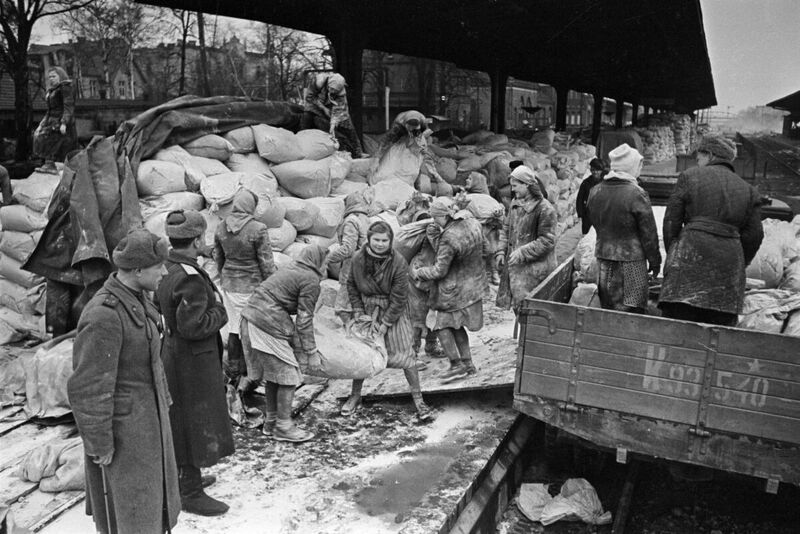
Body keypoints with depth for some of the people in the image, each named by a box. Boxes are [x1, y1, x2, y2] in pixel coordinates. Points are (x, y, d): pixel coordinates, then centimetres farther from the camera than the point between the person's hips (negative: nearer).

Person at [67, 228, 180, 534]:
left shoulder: (136, 299, 2)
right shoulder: (104, 316, -27)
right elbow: (88, 389, -23)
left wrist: (164, 400, 17)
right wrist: (100, 444, -16)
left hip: (150, 416, 9)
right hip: (124, 429, -9)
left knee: (154, 495, 24)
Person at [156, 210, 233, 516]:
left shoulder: (165, 270, 2)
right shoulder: (191, 279, -27)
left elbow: (156, 308, 15)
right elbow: (191, 326, -30)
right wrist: (219, 312, -14)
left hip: (171, 354, 10)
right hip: (193, 363, -10)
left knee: (177, 421, 24)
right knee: (196, 425, 5)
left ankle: (177, 478, 43)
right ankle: (191, 493, 19)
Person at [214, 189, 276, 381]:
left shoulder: (221, 228, -1)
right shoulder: (258, 229, -18)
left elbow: (218, 258, 11)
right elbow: (266, 263, -13)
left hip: (230, 286, 5)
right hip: (252, 286, -5)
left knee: (234, 328, 16)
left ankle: (233, 368, 26)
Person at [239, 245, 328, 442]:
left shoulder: (290, 269, 21)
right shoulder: (311, 280, -7)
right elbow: (304, 319, -10)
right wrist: (311, 351, -2)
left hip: (250, 318, 10)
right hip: (269, 324, -10)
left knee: (272, 374, 19)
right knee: (288, 374, 1)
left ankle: (270, 422, 29)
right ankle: (283, 426, 8)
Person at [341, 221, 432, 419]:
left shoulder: (398, 263, -22)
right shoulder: (358, 259, -13)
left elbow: (399, 298, -18)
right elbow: (352, 286, 2)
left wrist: (385, 325, -17)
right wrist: (359, 313, -5)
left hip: (393, 311, -2)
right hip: (368, 310, 3)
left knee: (403, 352, -4)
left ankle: (418, 399, 8)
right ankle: (355, 395, 25)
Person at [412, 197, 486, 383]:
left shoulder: (449, 237, -27)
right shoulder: (472, 222, -2)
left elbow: (440, 270, -19)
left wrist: (418, 273, -4)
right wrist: (435, 237, -3)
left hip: (455, 289, -9)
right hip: (474, 284, 9)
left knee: (442, 324, 6)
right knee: (456, 325, 21)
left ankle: (457, 365, 8)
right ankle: (468, 363, 26)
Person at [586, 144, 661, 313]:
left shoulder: (595, 191, 2)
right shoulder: (636, 194, -16)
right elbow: (648, 232, -10)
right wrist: (655, 260, 0)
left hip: (603, 255, 6)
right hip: (630, 258, -6)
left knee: (607, 305, 15)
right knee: (631, 306, 3)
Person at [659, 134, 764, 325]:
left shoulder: (689, 176, 7)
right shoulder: (748, 190, 17)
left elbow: (671, 220, 3)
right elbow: (754, 235, 13)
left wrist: (672, 254, 12)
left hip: (691, 255, -4)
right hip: (729, 264, 4)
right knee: (722, 325, 8)